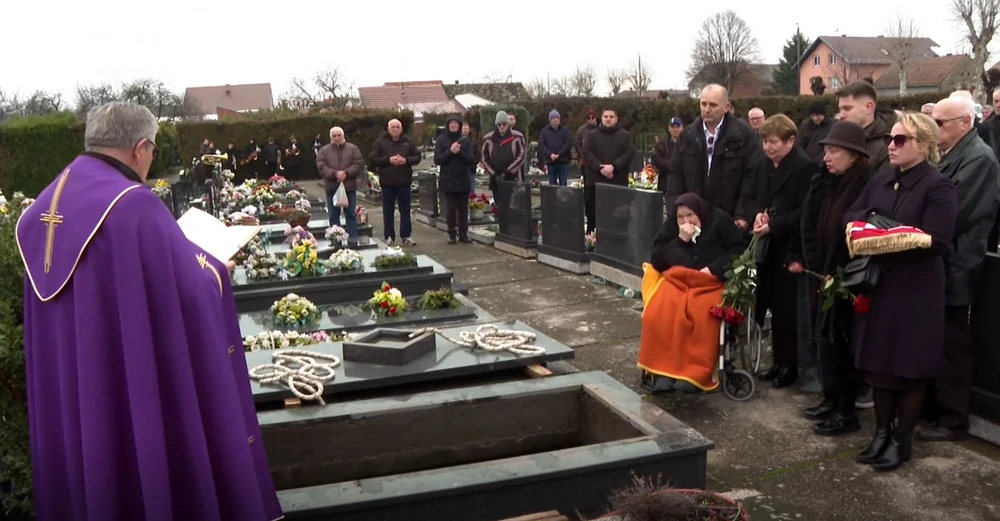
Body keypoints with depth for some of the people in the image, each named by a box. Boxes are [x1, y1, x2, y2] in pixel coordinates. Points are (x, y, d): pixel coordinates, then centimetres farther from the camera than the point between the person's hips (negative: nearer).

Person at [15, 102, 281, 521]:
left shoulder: (44, 207, 4)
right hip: (135, 392, -7)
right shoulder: (134, 205, -21)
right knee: (147, 471, 10)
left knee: (84, 476, 21)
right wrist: (216, 268, 2)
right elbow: (194, 289, -19)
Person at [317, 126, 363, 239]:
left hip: (349, 187, -1)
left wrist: (346, 173, -19)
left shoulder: (353, 148, 5)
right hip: (332, 187, 1)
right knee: (334, 216, 6)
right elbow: (321, 167, -6)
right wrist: (335, 173, -20)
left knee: (351, 215, 5)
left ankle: (353, 239, 10)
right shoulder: (324, 151, 5)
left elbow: (358, 165, -4)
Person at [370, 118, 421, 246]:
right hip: (387, 182, -1)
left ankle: (406, 236, 13)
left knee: (405, 210, 6)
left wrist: (406, 160, -15)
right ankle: (389, 237, 11)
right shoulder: (380, 142, -1)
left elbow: (417, 157, 4)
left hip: (404, 182, 2)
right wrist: (388, 160, -19)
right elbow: (373, 160, -6)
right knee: (388, 211, 4)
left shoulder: (408, 142, 6)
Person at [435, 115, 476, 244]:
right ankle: (452, 234, 9)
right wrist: (450, 151, -17)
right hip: (448, 181, -2)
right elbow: (437, 160, -6)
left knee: (463, 209, 5)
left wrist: (460, 152, -17)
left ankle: (463, 234, 12)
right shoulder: (441, 140, 1)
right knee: (450, 209, 2)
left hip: (463, 181, 2)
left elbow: (471, 160, -2)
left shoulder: (465, 141, 5)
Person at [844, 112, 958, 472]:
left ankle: (902, 439, 20)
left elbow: (936, 241, -19)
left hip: (916, 292, -6)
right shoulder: (881, 181, 12)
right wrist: (869, 220, -14)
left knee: (910, 368, 6)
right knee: (878, 362, 12)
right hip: (878, 286, 6)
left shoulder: (939, 187, -9)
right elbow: (851, 216, 7)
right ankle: (882, 432, 26)